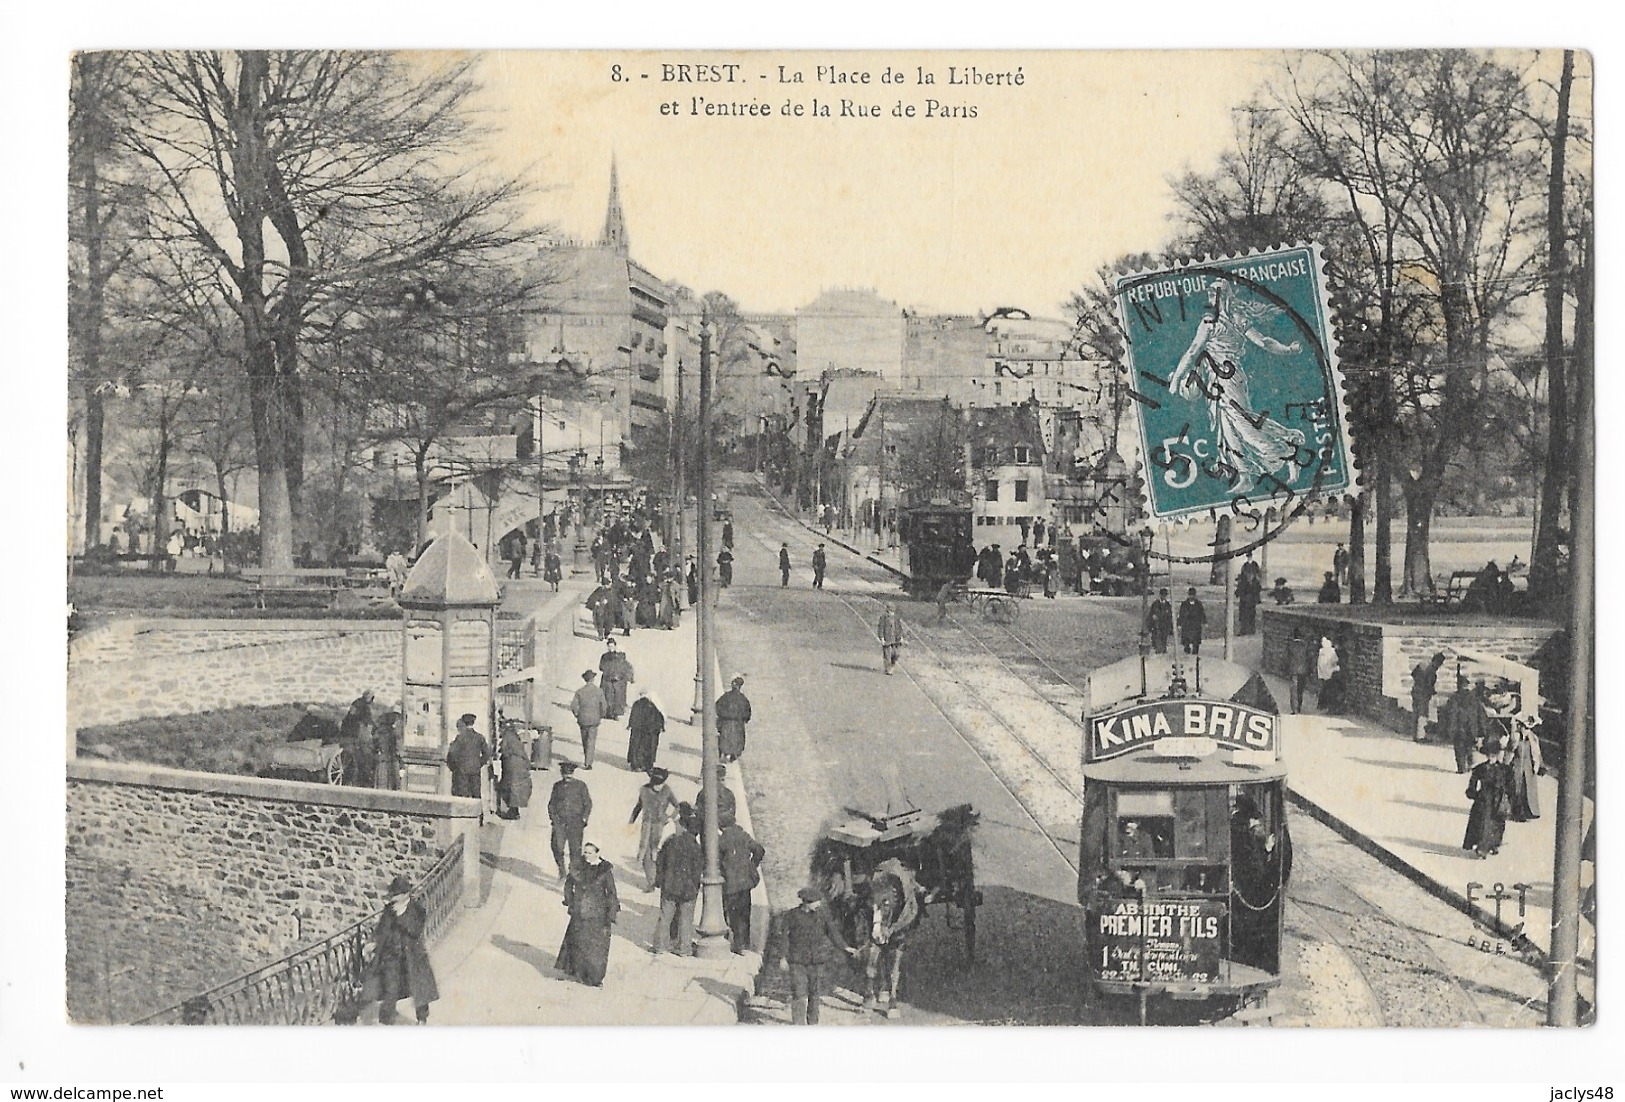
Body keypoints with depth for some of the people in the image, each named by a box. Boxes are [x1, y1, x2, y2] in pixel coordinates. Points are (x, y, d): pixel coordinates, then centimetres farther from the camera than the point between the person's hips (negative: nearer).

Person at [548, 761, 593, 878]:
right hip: (559, 821, 1)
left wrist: (584, 819, -2)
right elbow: (551, 803, 17)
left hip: (575, 822, -1)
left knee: (575, 848, -4)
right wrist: (553, 816, 3)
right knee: (556, 845, -11)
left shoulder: (580, 785, 6)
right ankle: (561, 869, 7)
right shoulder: (557, 786, 12)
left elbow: (588, 804, 9)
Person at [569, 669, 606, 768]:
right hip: (594, 720, -1)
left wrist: (577, 716, 7)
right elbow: (603, 706, -6)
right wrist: (601, 716, 10)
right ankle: (588, 763, -7)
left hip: (582, 719, 1)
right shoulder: (599, 691, -7)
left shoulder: (579, 691, -6)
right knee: (591, 741, 1)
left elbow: (573, 706, -9)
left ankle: (586, 760, 30)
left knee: (585, 741, 17)